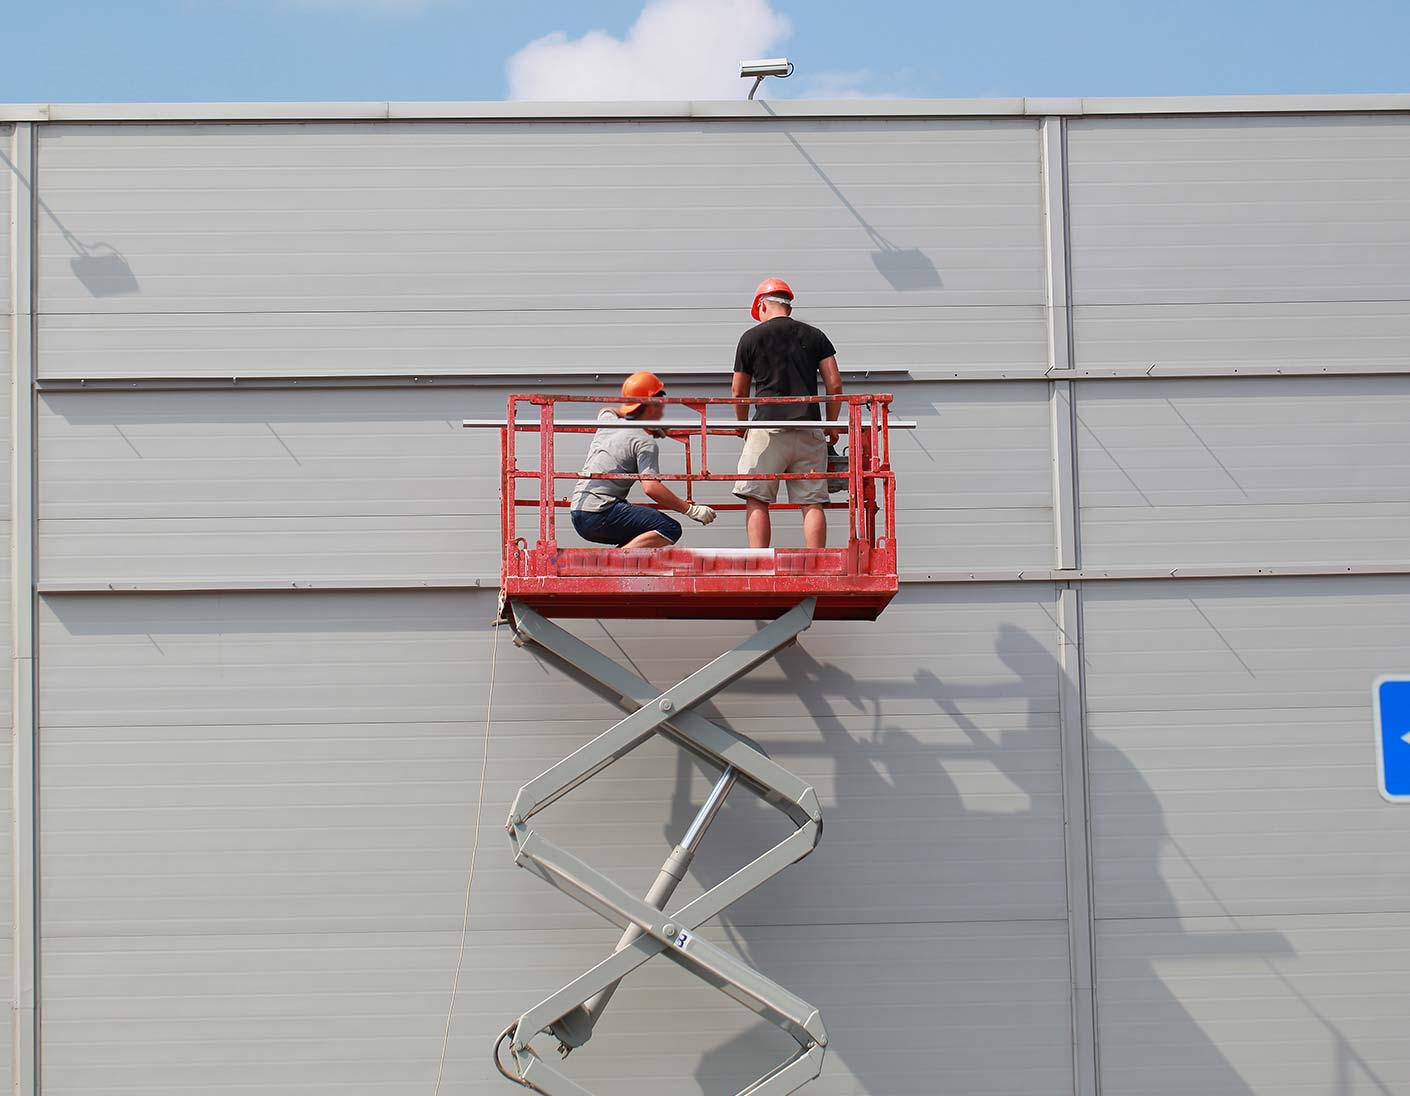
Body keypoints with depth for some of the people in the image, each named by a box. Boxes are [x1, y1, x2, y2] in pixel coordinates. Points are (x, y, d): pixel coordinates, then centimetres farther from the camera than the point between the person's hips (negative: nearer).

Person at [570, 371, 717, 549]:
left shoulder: (607, 420, 16)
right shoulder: (645, 442, -7)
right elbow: (651, 487, -20)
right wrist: (692, 510, -16)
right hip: (600, 513, -9)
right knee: (671, 529, -17)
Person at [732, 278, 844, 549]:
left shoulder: (751, 337, 7)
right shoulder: (814, 336, 13)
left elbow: (738, 391, 13)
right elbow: (835, 384, 8)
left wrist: (743, 426, 30)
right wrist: (832, 426, 20)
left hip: (769, 428, -3)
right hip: (810, 433, 3)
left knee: (756, 501, -1)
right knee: (812, 503, 2)